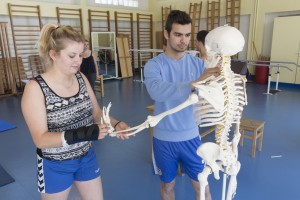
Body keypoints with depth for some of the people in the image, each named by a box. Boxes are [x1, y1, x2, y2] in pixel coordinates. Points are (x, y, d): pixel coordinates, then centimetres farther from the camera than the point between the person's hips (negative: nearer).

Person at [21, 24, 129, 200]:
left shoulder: (81, 78, -6)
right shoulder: (35, 88, -20)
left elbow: (97, 112, 0)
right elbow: (41, 139, -24)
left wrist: (115, 124, -20)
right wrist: (83, 133, -38)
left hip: (87, 158, 5)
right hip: (55, 166, -4)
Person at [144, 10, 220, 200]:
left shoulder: (198, 63, -3)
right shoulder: (154, 65, -12)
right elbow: (156, 91, -33)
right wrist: (194, 84, -45)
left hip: (190, 136, 2)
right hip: (164, 138, -1)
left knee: (202, 184, 15)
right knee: (168, 184, 19)